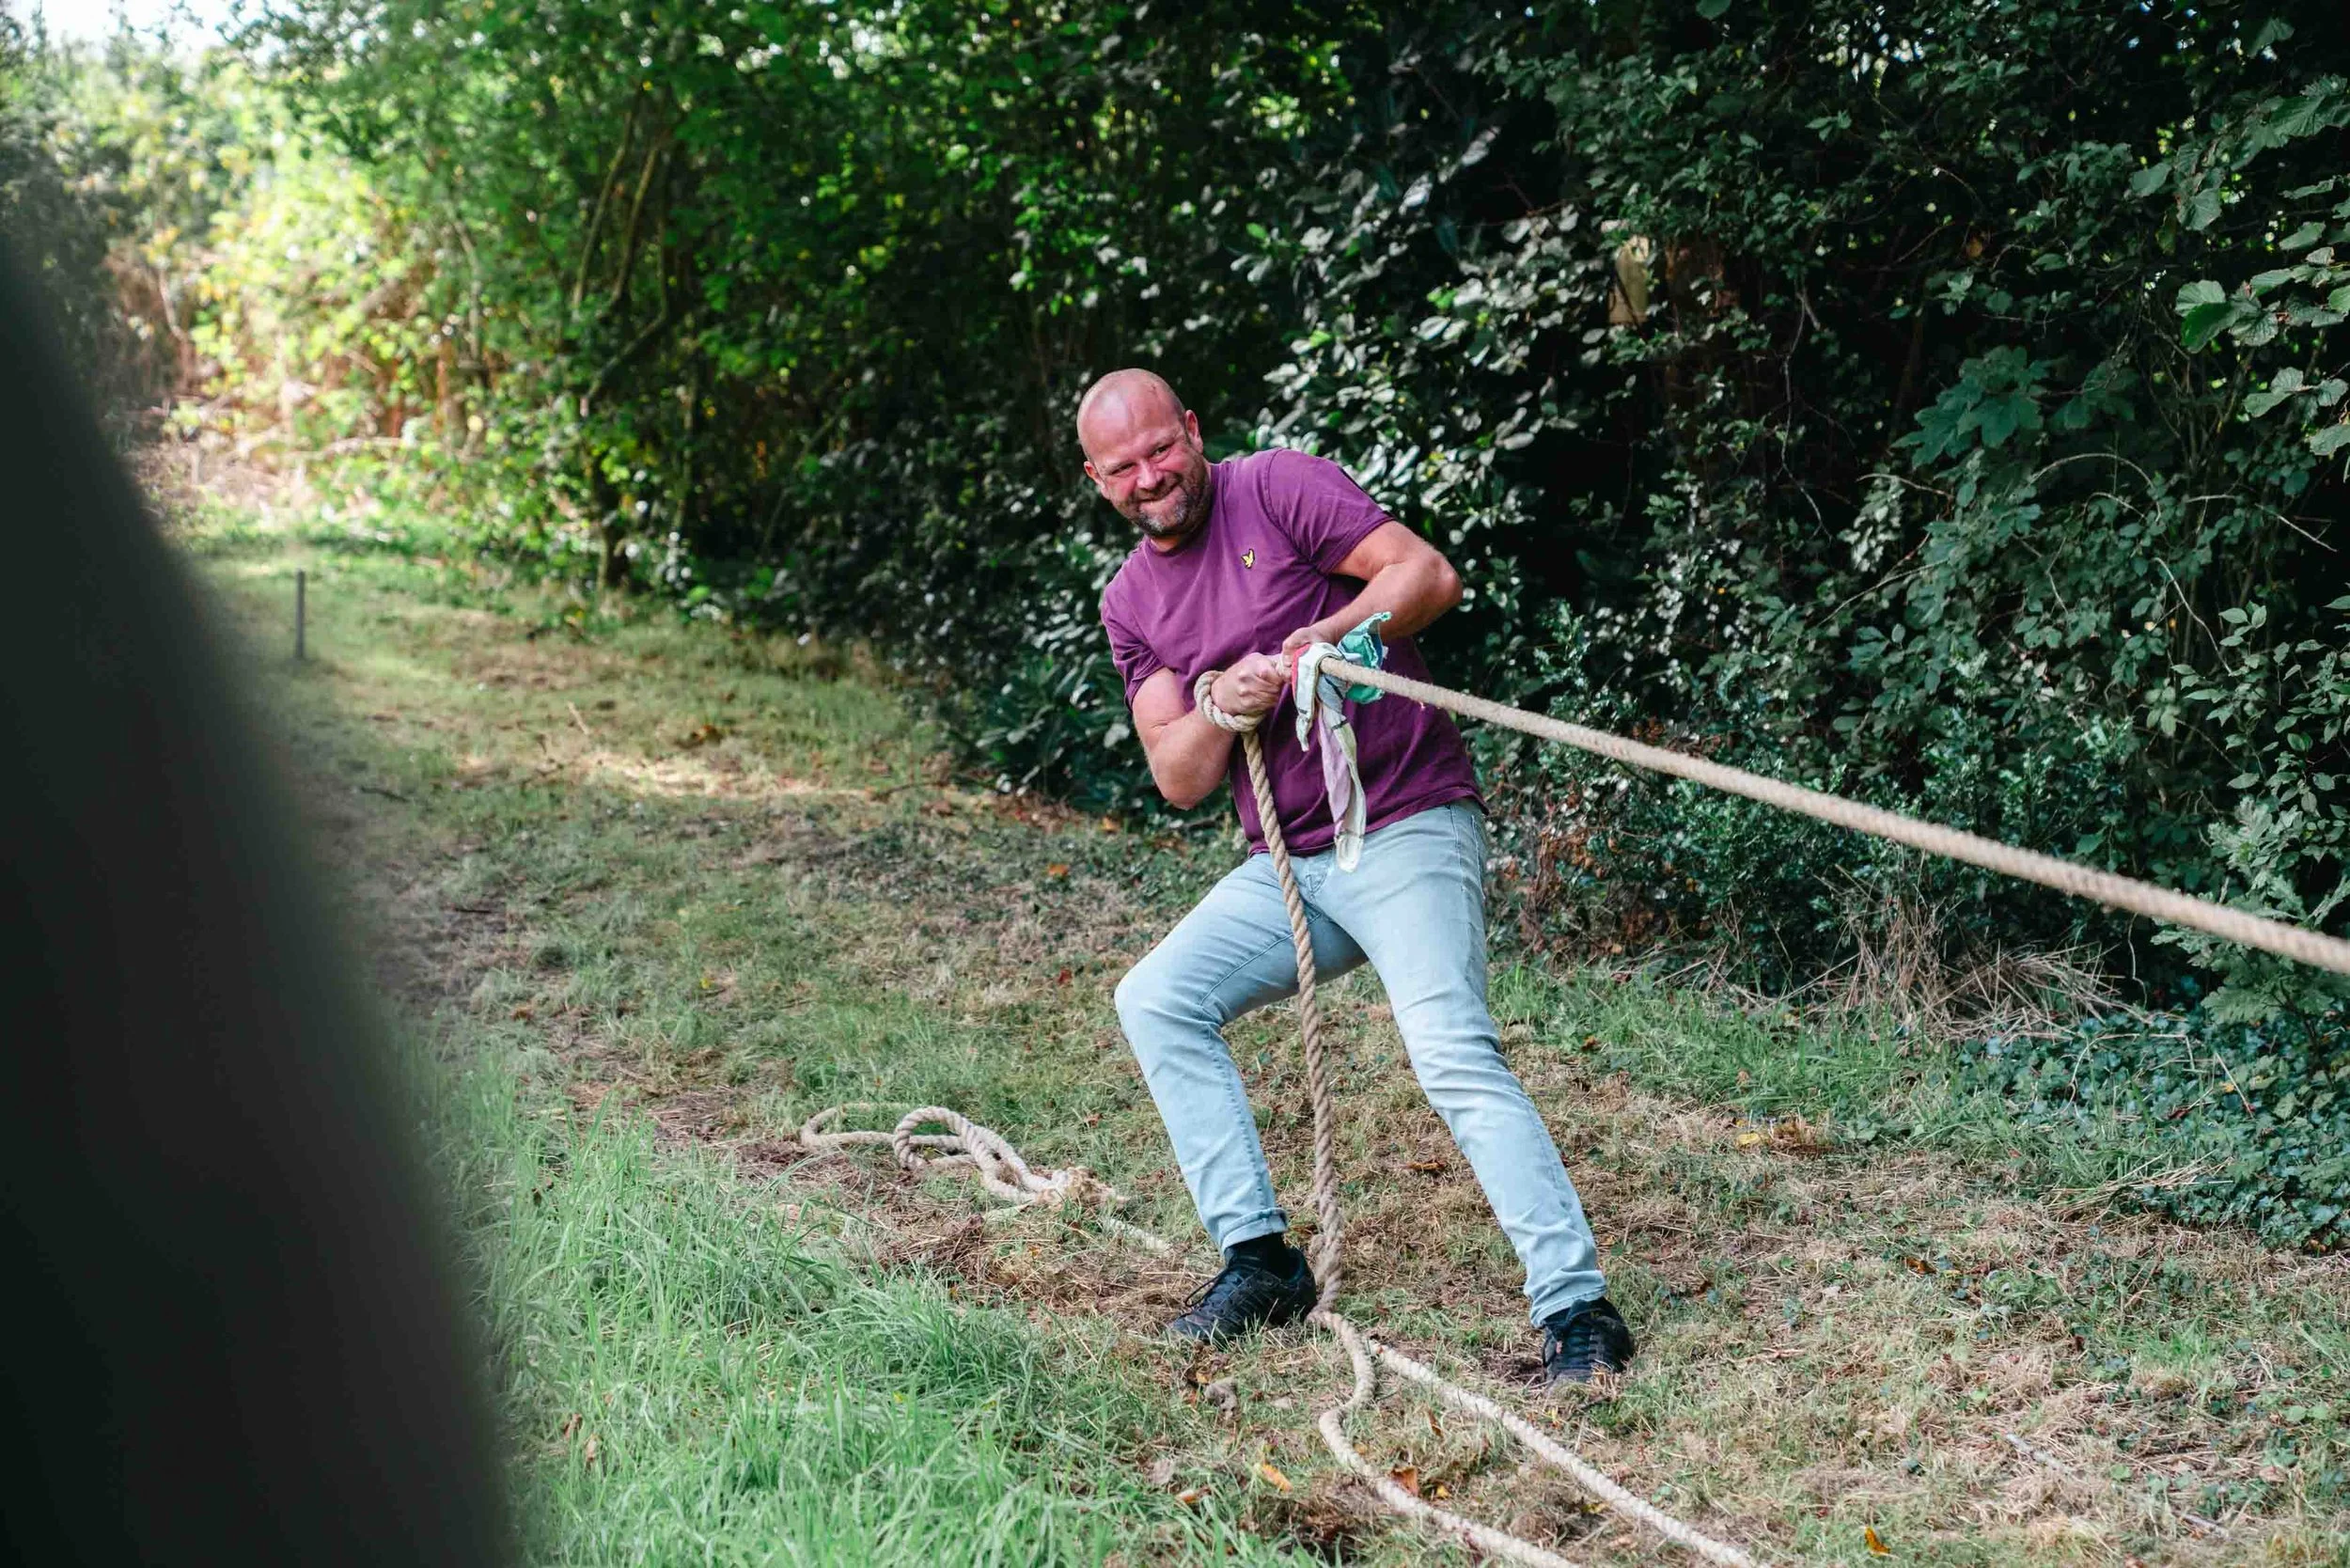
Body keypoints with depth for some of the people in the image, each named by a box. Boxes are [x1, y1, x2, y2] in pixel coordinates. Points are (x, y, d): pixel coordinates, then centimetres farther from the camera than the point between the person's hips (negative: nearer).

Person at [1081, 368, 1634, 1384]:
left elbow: (1429, 575, -13)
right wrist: (1219, 707, -15)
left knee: (1453, 1052, -22)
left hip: (1409, 826, -7)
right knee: (1154, 1001, -3)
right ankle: (1260, 1262, 2)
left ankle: (1578, 1309, -20)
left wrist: (1326, 636, -28)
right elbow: (1180, 781, 5)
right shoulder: (1130, 603, 13)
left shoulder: (1278, 487, -4)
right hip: (1287, 866, 7)